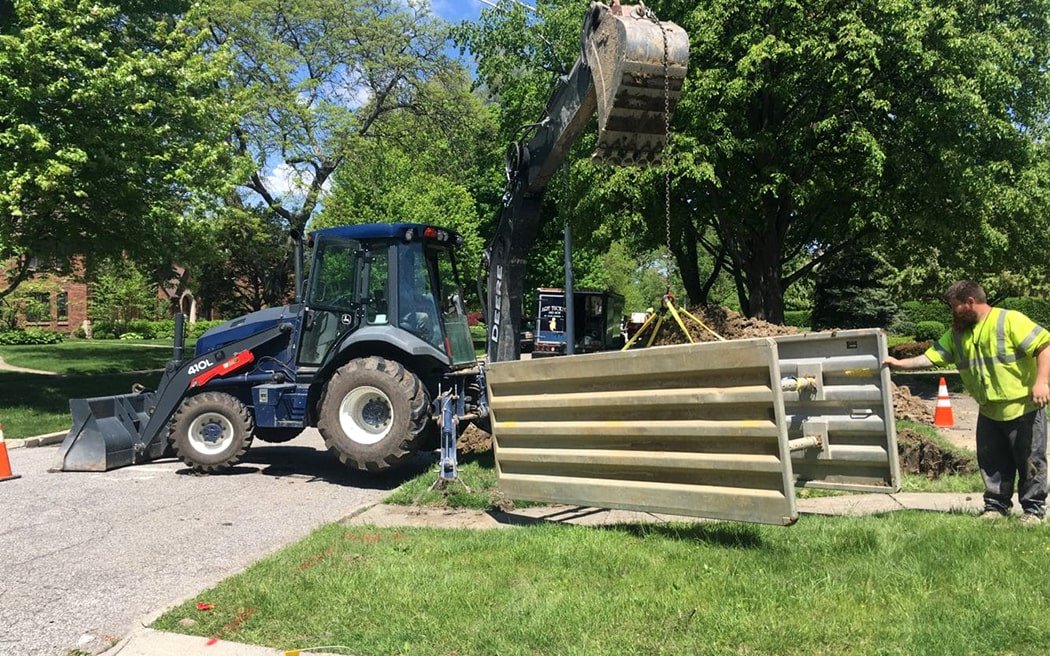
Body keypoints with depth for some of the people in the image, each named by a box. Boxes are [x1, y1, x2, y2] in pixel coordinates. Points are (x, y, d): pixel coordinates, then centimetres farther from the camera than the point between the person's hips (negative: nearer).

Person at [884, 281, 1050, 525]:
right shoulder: (957, 333, 8)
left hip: (1024, 408, -6)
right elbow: (932, 357, 5)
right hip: (989, 413, 7)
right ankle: (996, 506, 23)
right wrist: (900, 363, -4)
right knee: (991, 463, 11)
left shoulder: (1010, 320, -13)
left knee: (1030, 461, 4)